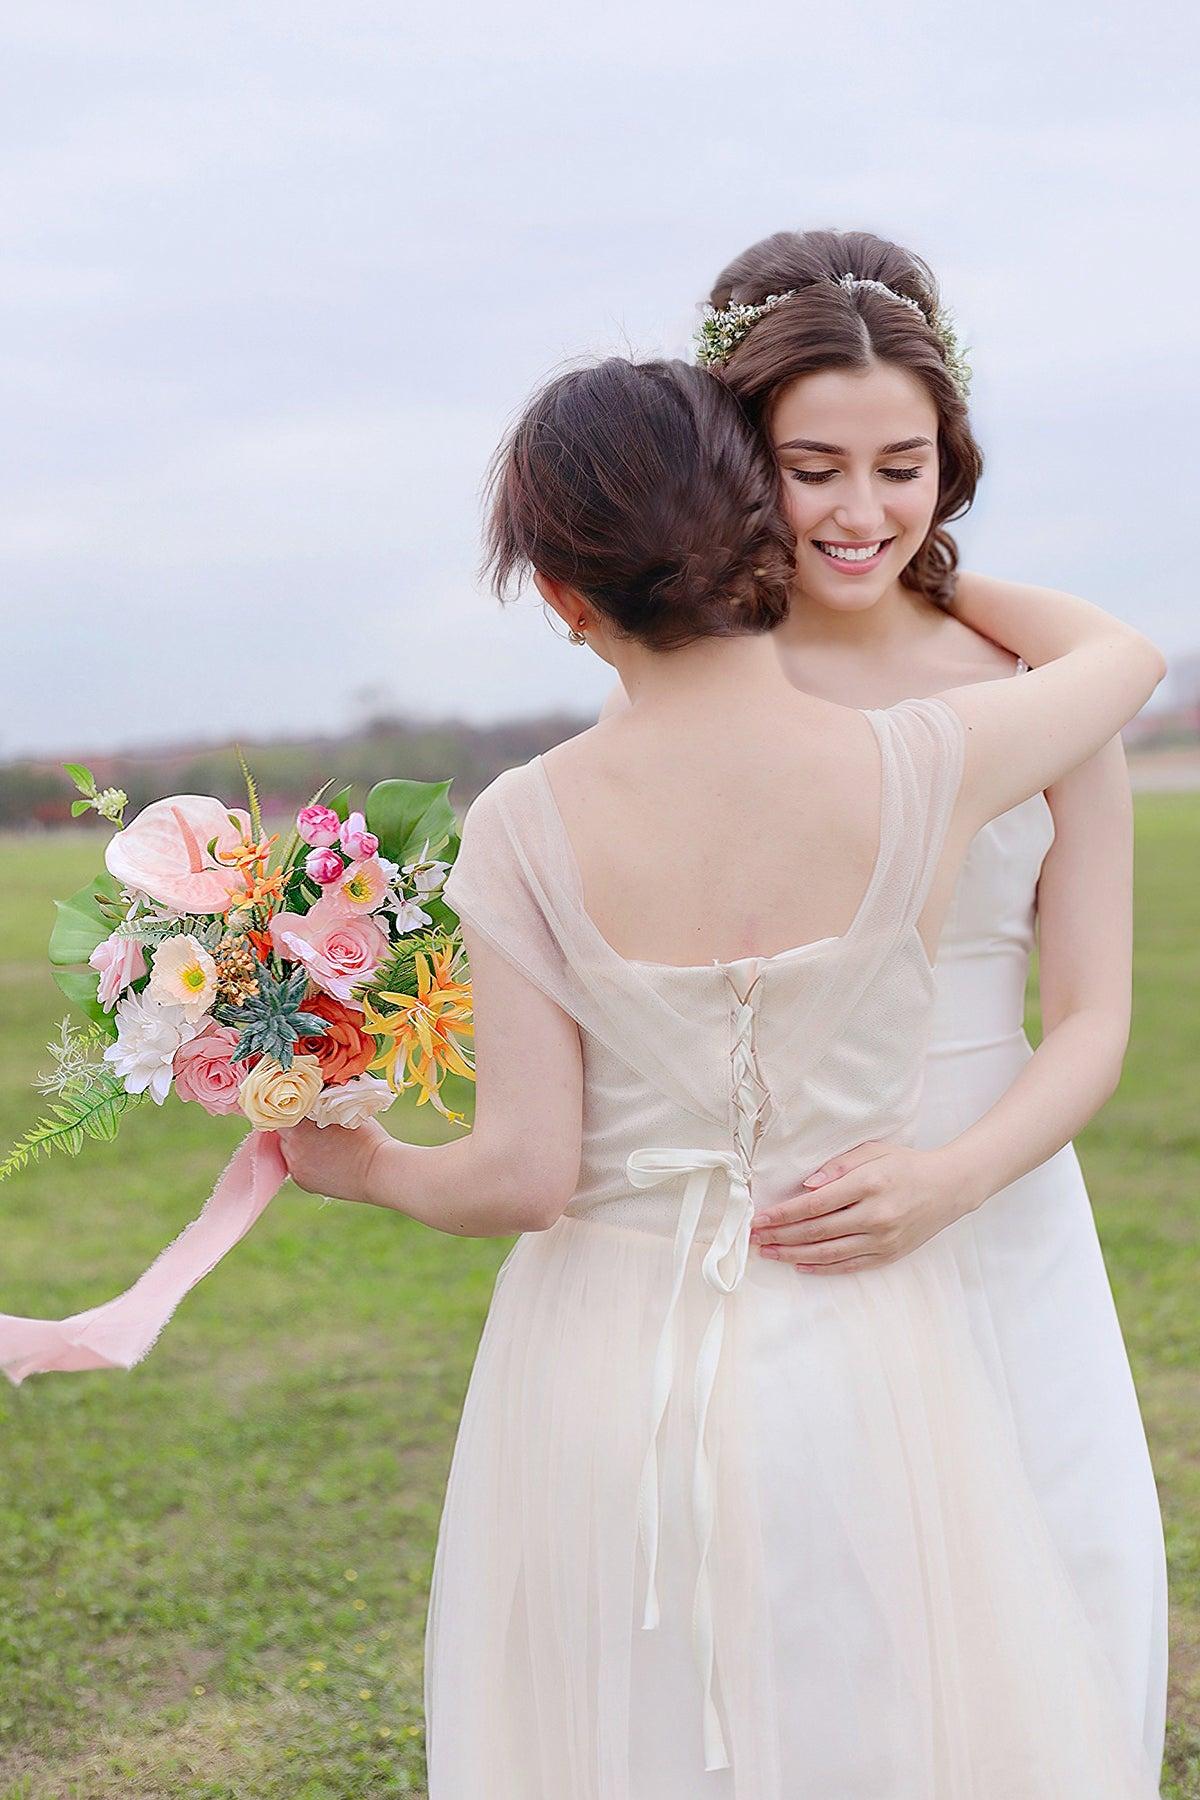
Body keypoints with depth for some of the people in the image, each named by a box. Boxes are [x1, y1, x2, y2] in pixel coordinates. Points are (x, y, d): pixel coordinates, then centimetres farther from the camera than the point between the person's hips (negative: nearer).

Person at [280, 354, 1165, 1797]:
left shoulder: (526, 828, -12)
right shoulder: (920, 771, -10)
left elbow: (526, 1174, -12)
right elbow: (1124, 650, 10)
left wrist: (370, 1171, 9)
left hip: (604, 1375, 0)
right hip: (853, 1373, 0)